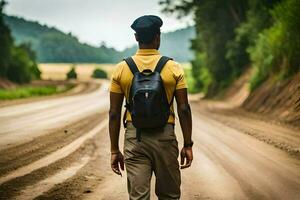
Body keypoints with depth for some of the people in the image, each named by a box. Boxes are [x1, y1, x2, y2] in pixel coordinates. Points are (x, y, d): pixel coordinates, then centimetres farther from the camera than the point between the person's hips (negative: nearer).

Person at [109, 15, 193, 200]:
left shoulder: (122, 69, 1)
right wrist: (188, 145, 4)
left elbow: (114, 113, 0)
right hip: (165, 136, -1)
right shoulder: (173, 68, -3)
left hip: (134, 137, 1)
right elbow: (184, 109, -4)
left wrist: (114, 150, 6)